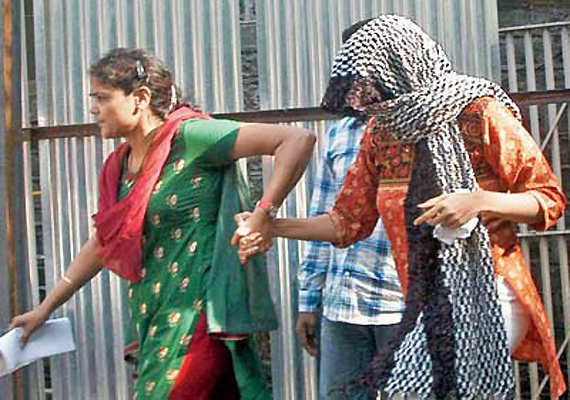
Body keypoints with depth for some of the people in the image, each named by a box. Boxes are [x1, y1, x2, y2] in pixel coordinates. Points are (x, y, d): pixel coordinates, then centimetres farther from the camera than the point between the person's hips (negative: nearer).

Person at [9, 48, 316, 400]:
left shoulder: (190, 137, -10)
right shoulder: (120, 166, 13)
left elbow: (298, 140, -16)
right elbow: (102, 245, 25)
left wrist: (262, 215, -21)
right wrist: (45, 309, 26)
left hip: (197, 313, -7)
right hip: (154, 320, 7)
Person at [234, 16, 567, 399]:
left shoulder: (479, 114, -9)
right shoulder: (380, 133, 8)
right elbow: (348, 221, 14)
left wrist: (479, 201, -23)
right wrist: (272, 228, 2)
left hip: (486, 299, -6)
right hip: (429, 307, 6)